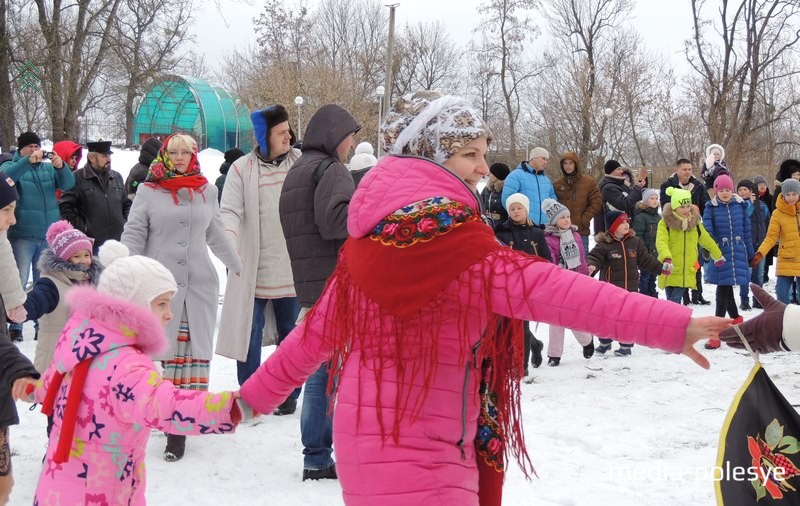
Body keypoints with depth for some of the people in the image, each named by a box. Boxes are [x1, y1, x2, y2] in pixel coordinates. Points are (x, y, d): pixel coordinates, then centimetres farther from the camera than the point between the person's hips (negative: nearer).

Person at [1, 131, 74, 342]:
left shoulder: (49, 168, 11)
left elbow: (68, 184, -4)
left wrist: (61, 167, -24)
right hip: (22, 235, -3)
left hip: (48, 235, 4)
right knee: (19, 281, -6)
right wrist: (28, 161, -31)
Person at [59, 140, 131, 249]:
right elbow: (65, 206, -8)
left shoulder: (116, 177, 14)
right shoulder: (78, 178, -4)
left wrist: (126, 223, 9)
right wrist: (80, 227, -11)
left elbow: (126, 203, 23)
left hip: (118, 240, 5)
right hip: (92, 243, -5)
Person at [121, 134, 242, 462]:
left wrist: (236, 265, 33)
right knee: (158, 347, -3)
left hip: (200, 283, 2)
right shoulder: (149, 190, 3)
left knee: (194, 350, -2)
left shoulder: (207, 191, 11)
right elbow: (133, 234, 3)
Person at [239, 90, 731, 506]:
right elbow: (547, 288, -29)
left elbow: (319, 328, 14)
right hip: (418, 454, -9)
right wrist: (674, 325, -34)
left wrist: (256, 395, 27)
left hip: (368, 438, 9)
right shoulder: (448, 236, -19)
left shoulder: (374, 235, 8)